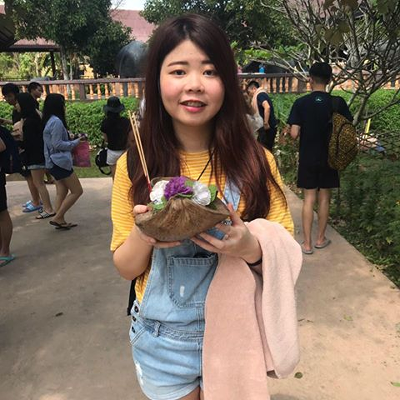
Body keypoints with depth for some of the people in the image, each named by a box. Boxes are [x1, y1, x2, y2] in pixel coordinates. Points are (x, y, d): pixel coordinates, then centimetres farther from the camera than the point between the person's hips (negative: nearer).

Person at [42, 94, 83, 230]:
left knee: (62, 192, 12)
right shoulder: (56, 121, -18)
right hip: (60, 161, -10)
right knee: (77, 191, -3)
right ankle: (57, 218, -1)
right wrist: (75, 142, -10)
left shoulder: (49, 120, 11)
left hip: (55, 162, 10)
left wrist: (71, 140, 10)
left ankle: (61, 221, 15)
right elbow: (57, 144, -20)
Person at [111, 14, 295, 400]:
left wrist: (250, 249, -28)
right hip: (161, 339, 1)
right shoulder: (134, 166, -11)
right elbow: (126, 268, -4)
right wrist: (142, 235, -26)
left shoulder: (256, 161, -12)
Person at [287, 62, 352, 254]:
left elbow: (294, 134, -13)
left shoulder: (300, 103, -9)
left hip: (307, 158, -1)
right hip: (329, 158, 1)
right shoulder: (338, 103, -6)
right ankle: (320, 239, 24)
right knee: (324, 198, 13)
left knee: (309, 199, 6)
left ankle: (307, 243, 8)